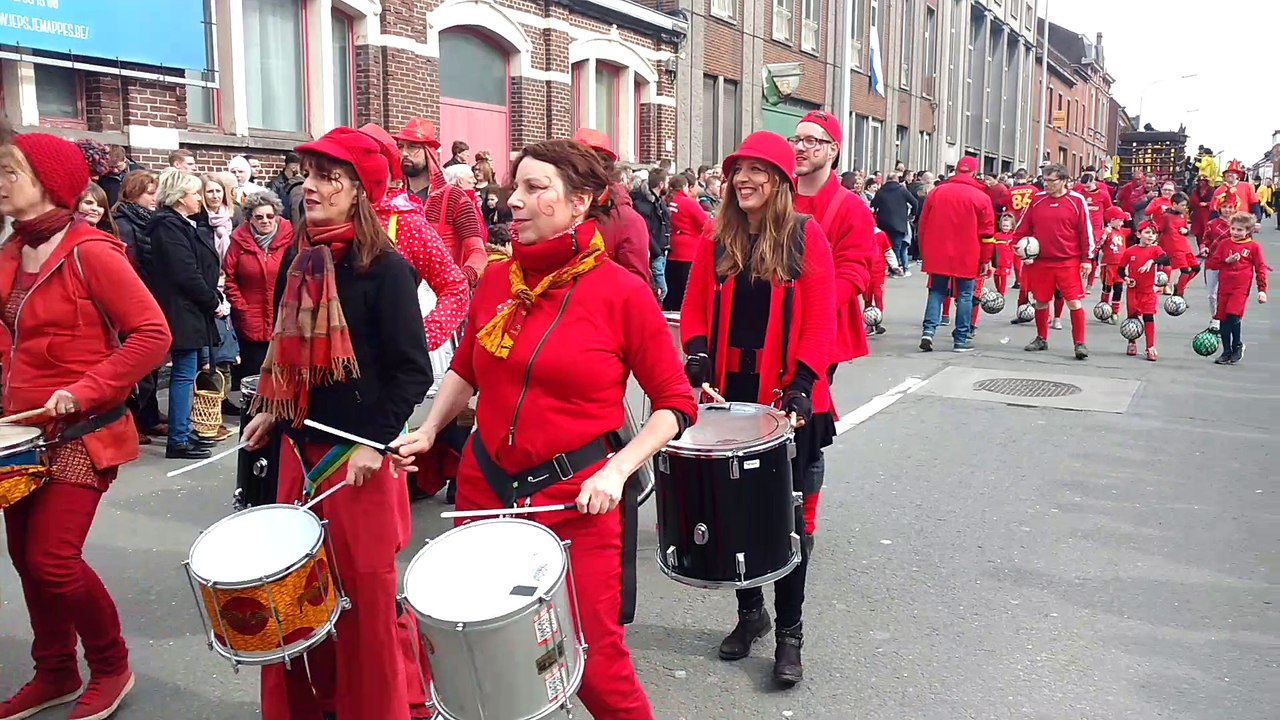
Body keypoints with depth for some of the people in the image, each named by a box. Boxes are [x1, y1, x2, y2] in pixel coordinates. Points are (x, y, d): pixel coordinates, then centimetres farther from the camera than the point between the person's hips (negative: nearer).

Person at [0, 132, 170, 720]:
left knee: (53, 559, -8)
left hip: (82, 433, -7)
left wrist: (84, 391, -22)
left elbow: (152, 334, -17)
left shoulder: (90, 251, -14)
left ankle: (112, 668, 15)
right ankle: (55, 673, 30)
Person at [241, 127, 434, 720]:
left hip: (358, 452, -6)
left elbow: (414, 371, -14)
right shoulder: (298, 259, 8)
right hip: (301, 446, 7)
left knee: (363, 593, 4)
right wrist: (270, 410, 12)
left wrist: (377, 440, -18)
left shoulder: (384, 268, -12)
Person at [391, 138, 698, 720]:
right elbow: (466, 370, 18)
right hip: (485, 482, 5)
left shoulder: (622, 292, -11)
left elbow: (676, 405, -6)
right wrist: (426, 432, 5)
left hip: (578, 497, -4)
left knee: (594, 662, 3)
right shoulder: (497, 280, 2)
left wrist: (617, 470, -15)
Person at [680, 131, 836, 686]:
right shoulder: (718, 241, 7)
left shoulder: (806, 236, -5)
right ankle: (749, 613, 31)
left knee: (788, 512, 2)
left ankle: (789, 632, 16)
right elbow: (695, 310, 8)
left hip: (789, 395, -4)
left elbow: (820, 320, -10)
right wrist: (698, 354, -11)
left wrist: (802, 383, -19)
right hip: (730, 391, 4)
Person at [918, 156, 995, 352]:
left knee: (936, 292, 12)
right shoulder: (981, 197, -4)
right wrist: (985, 260, 5)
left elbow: (923, 225, 8)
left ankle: (929, 330, -5)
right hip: (967, 257, -2)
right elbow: (987, 231, -3)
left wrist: (925, 253, 17)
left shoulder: (937, 192, 4)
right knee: (965, 295, 6)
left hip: (937, 255, 2)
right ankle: (961, 339, 9)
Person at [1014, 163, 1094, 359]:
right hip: (1040, 261, 3)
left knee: (1074, 301, -6)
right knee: (1041, 301, 10)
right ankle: (1041, 339, 27)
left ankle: (1080, 343, 2)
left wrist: (1087, 259, -3)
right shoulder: (1037, 200, 6)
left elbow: (1086, 231, -1)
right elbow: (1023, 228, 12)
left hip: (1069, 262, -3)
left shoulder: (1076, 201, -2)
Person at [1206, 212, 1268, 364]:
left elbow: (1261, 269, 3)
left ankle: (1237, 346, 9)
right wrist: (1227, 261, -9)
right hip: (1224, 287, 4)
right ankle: (1226, 352, 17)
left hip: (1241, 287, -4)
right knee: (1223, 319, 6)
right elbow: (1212, 263, 7)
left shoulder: (1254, 246, 0)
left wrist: (1262, 290, -2)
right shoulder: (1224, 244, 8)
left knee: (1234, 316, -16)